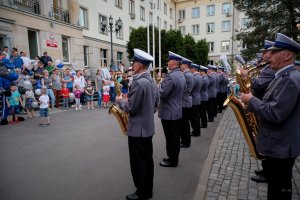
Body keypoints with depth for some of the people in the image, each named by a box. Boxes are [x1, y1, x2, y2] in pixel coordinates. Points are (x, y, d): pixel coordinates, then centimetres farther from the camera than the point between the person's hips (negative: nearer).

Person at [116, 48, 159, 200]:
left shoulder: (138, 82, -23)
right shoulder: (151, 81, 8)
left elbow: (131, 108, -21)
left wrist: (121, 101, -4)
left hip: (138, 129, -9)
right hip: (148, 127, 9)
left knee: (138, 163, 5)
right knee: (147, 160, 18)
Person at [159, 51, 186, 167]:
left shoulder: (170, 76, -21)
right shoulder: (181, 75, 11)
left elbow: (162, 94, -22)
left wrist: (159, 85, -3)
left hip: (169, 112, -10)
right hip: (177, 111, 10)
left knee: (171, 138, 2)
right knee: (175, 136, 17)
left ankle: (172, 161, 16)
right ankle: (174, 157, 30)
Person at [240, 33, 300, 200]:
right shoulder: (285, 76, 10)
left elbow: (275, 114, -29)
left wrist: (251, 100, -18)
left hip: (281, 145, -10)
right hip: (279, 143, 10)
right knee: (276, 186, 24)